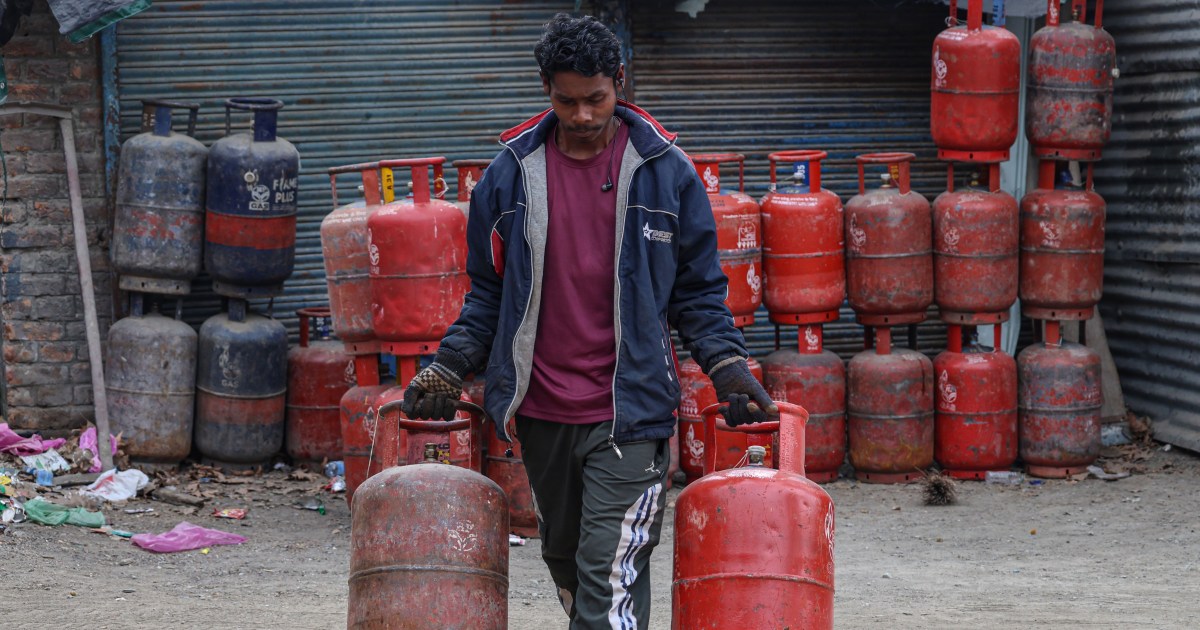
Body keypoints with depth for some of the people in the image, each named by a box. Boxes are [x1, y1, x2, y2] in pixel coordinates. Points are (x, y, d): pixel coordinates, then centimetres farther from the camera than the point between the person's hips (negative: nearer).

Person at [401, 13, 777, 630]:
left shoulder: (664, 170, 0)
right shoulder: (512, 173, 5)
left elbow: (698, 289, 7)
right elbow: (489, 291, 14)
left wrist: (727, 365, -5)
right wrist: (448, 366, 4)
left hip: (629, 413, -3)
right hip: (542, 410, 3)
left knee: (610, 575, -13)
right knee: (565, 562, 14)